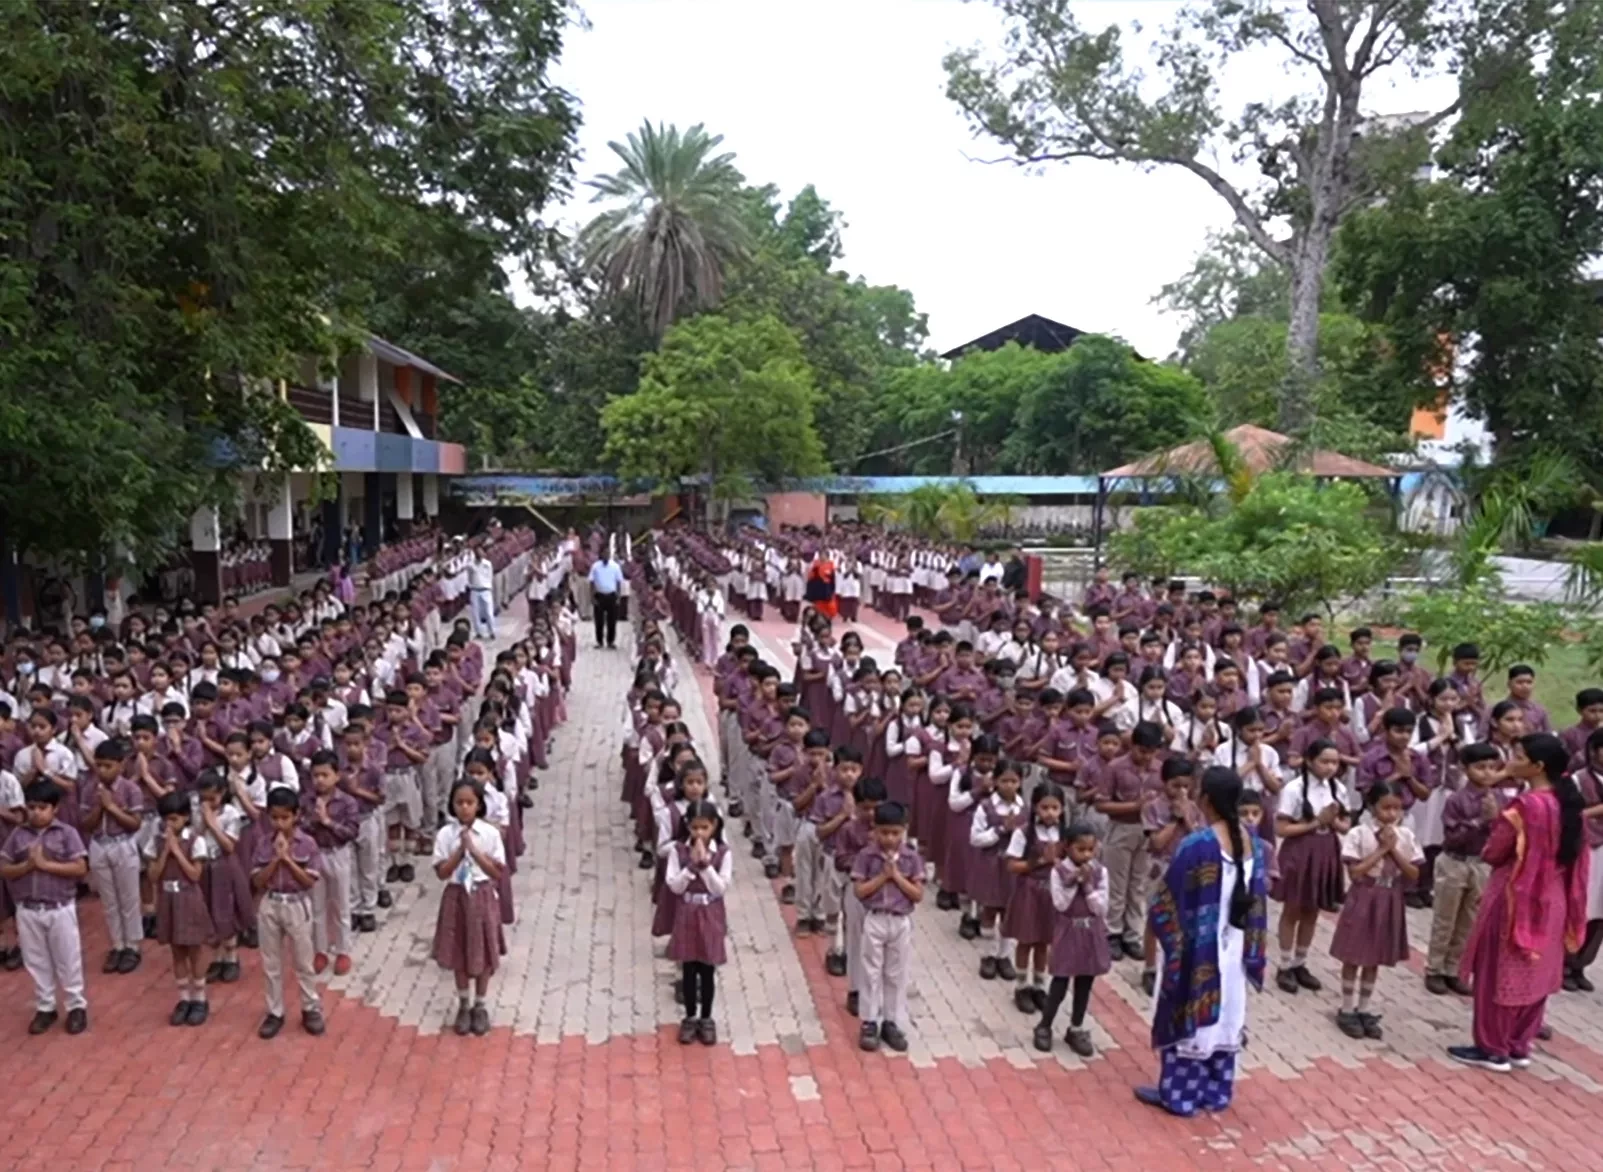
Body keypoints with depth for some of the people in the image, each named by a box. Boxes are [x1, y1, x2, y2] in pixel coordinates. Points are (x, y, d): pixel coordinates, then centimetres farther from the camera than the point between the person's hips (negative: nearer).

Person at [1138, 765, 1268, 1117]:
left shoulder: (1197, 845, -25)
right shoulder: (1253, 843, -3)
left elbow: (1168, 901, -16)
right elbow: (1257, 900, 6)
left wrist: (1158, 922, 4)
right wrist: (1251, 951, 15)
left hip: (1196, 948, -6)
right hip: (1233, 949, 7)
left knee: (1189, 1015, 6)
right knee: (1224, 1014, 17)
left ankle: (1178, 1094, 18)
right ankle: (1216, 1091, 29)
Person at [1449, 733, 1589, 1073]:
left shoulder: (1525, 806, -23)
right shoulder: (1568, 804, 2)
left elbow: (1492, 853, -16)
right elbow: (1576, 859, 11)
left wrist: (1498, 825, 2)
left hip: (1515, 900, -8)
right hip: (1550, 903, 8)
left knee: (1498, 975, 4)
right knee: (1533, 975, 16)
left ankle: (1492, 1049, 13)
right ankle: (1519, 1046, 25)